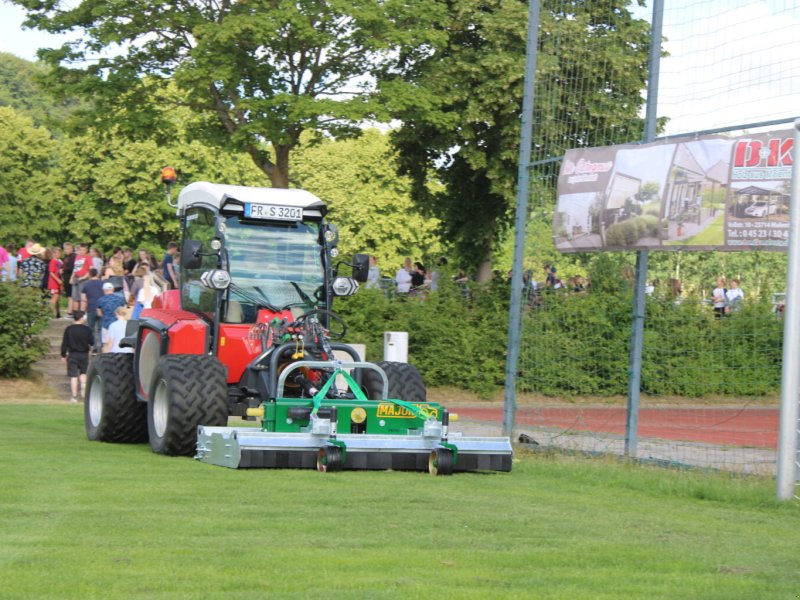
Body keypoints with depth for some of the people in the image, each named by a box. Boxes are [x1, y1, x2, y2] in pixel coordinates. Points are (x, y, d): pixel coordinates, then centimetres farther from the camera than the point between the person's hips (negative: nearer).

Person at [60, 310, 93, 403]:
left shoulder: (69, 329, -5)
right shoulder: (87, 329, -7)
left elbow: (64, 343, -3)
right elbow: (92, 342, -1)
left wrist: (63, 355, 6)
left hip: (72, 355, 0)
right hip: (84, 354, 0)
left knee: (73, 376, 1)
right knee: (83, 373, 22)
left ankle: (74, 396, 0)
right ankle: (83, 388, 6)